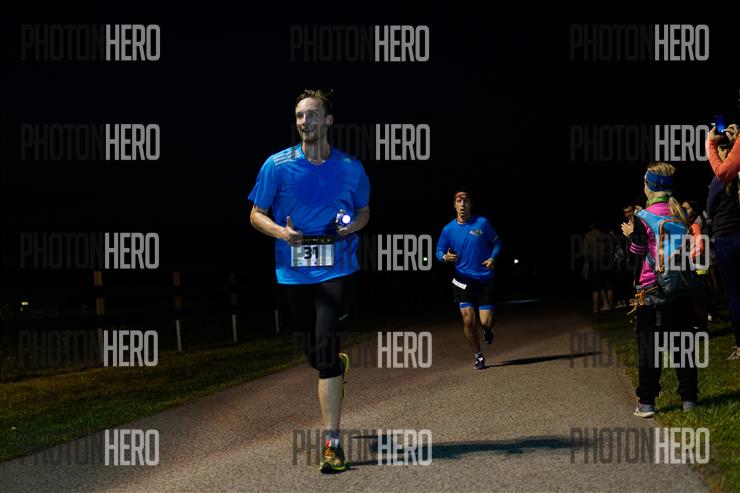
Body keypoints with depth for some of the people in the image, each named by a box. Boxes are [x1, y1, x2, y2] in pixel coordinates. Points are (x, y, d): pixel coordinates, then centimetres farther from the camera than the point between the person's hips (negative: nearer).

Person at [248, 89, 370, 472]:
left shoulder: (351, 168, 5)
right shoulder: (277, 165, 1)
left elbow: (364, 211, 19)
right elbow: (256, 214, 6)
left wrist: (353, 225, -5)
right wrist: (281, 232, -15)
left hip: (337, 270, -1)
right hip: (294, 272, 2)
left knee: (325, 348, -15)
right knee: (316, 354, 13)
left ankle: (331, 441, -9)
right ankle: (339, 365, 52)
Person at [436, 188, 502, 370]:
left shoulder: (482, 223, -4)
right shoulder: (448, 229, -1)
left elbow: (496, 242, 8)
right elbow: (439, 251, 8)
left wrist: (493, 258, -11)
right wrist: (445, 257, -16)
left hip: (485, 279, -1)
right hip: (463, 280, 1)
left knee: (486, 321, -6)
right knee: (468, 320, -8)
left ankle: (488, 330, 35)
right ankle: (478, 357, 12)